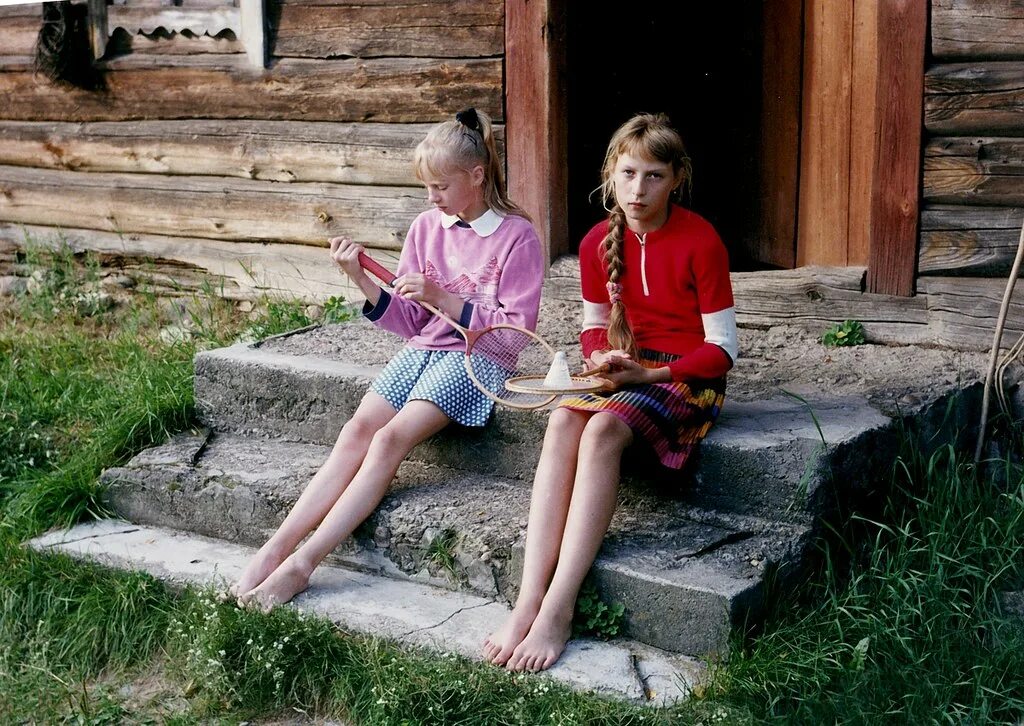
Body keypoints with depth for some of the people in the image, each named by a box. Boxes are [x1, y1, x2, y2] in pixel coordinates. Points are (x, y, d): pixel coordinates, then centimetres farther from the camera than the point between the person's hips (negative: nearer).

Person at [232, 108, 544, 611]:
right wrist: (362, 280, -4)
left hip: (475, 359, -6)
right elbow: (408, 321, 12)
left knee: (391, 438, -25)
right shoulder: (427, 227, 11)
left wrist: (442, 298, -15)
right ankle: (275, 549, -22)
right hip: (421, 350, 6)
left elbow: (516, 330, -9)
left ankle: (301, 563, -28)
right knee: (357, 431, -18)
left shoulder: (516, 236, -4)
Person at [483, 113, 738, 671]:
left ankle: (558, 610, -34)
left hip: (688, 376, -5)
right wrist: (602, 358, -6)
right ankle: (528, 601, -34)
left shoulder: (699, 241, -12)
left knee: (602, 429, -33)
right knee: (562, 422, -28)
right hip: (627, 370, 5)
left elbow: (722, 347, -10)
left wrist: (650, 373, -19)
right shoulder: (599, 243, 4)